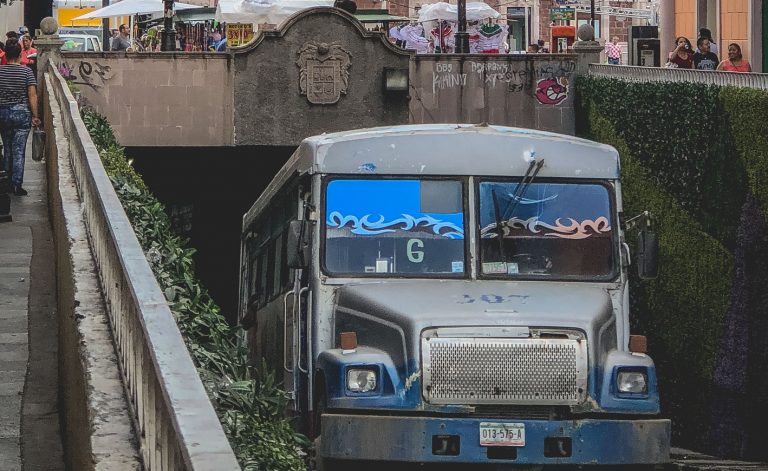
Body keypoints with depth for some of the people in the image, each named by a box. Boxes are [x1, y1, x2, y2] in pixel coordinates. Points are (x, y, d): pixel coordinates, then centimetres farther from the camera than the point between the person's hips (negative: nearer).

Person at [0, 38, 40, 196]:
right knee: (19, 150, 0)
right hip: (22, 112, -2)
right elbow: (32, 96, -12)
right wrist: (35, 116, -4)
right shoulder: (27, 72, -10)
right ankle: (17, 185, -3)